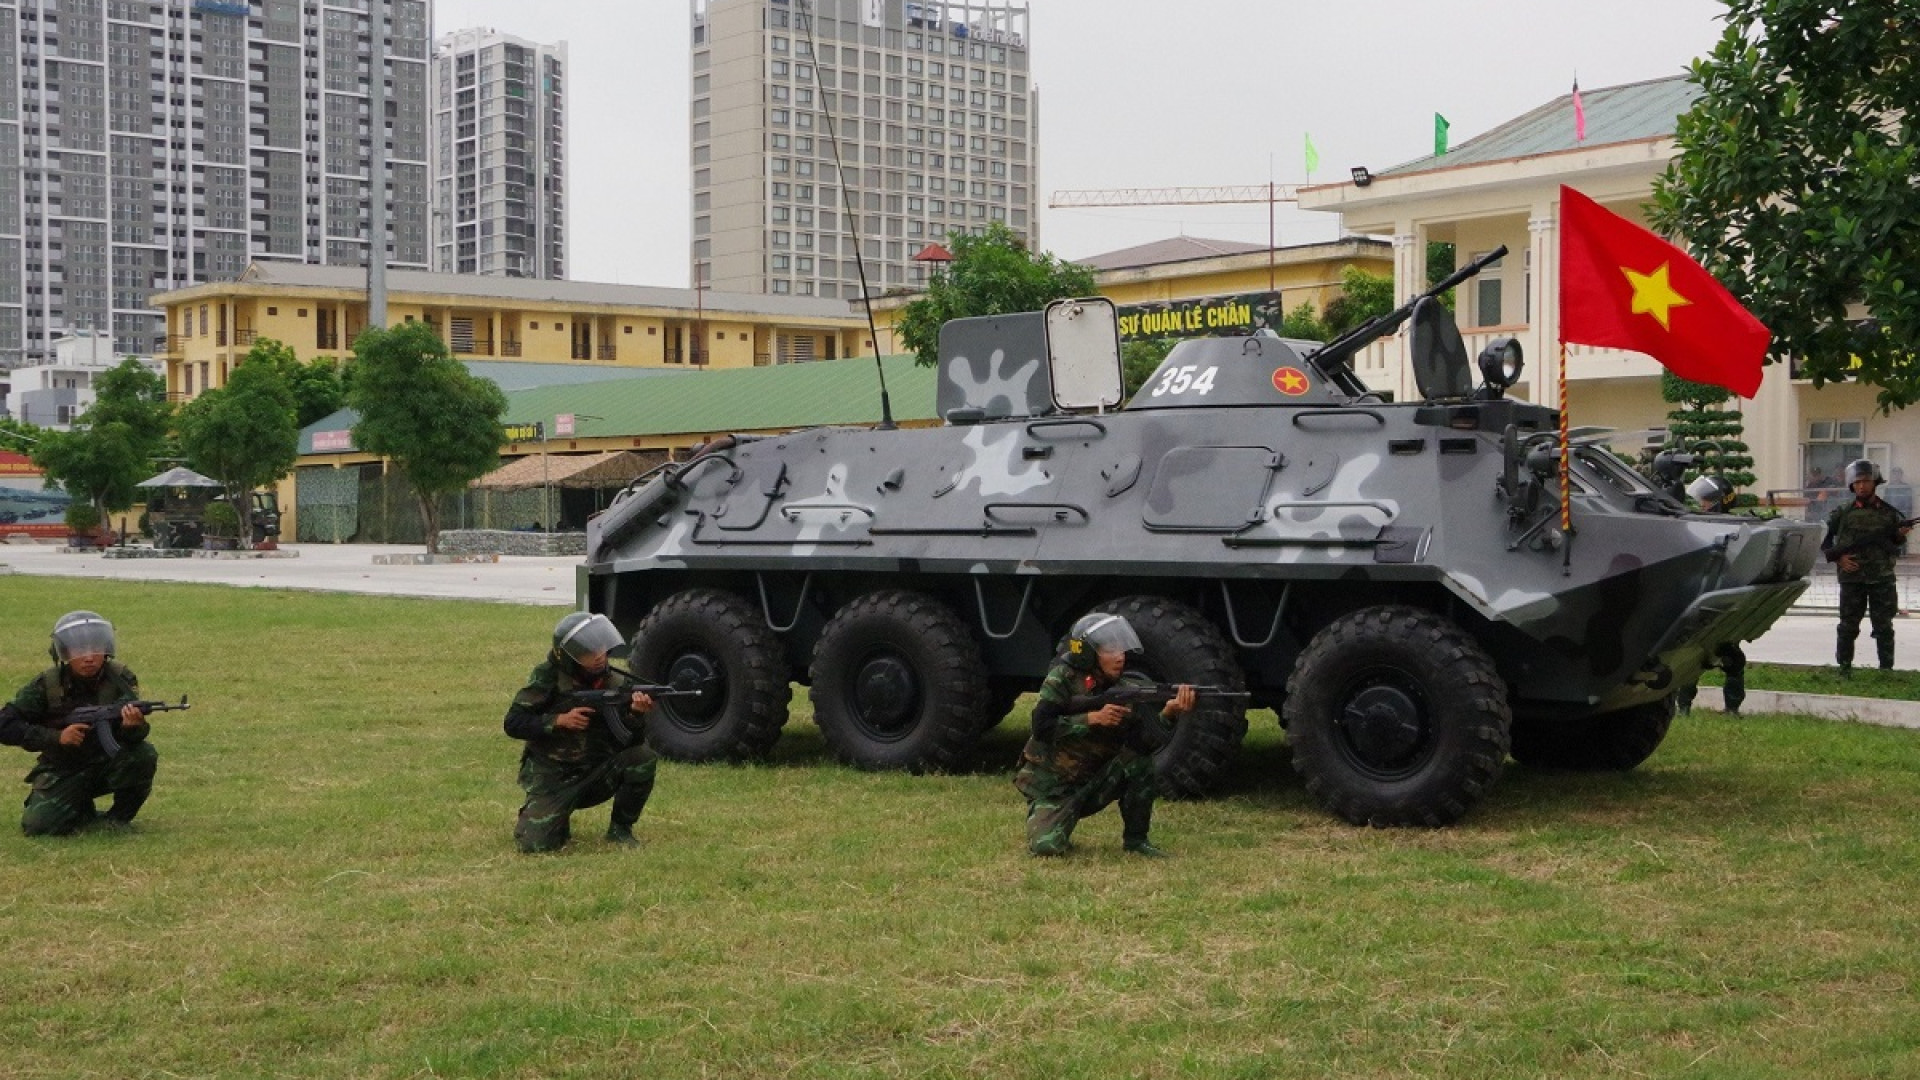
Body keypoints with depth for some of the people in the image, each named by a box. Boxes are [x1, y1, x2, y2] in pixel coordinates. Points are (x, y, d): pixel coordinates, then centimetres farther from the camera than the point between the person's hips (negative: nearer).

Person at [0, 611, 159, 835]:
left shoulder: (120, 678, -13)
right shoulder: (47, 685, -14)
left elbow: (135, 736, -19)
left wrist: (132, 726, -44)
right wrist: (56, 737, -25)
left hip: (109, 764, 0)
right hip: (63, 772, 0)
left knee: (144, 755, -30)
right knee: (38, 825, -24)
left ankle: (118, 818, -5)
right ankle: (82, 812, 11)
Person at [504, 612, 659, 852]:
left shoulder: (617, 683, -7)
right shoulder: (548, 677, -11)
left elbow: (627, 742, -14)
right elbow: (513, 723, -11)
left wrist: (635, 714, -35)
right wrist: (560, 721, -22)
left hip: (597, 775, 2)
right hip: (551, 778, -2)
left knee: (643, 758, -25)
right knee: (535, 843, -23)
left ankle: (620, 829, -3)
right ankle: (559, 821, 13)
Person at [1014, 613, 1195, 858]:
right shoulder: (1063, 678, -13)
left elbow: (1146, 742, -21)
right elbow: (1041, 727, -25)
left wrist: (1168, 712, -40)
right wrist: (1094, 718, -31)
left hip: (1094, 782, 3)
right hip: (1052, 785, -3)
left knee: (1139, 758, -22)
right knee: (1046, 846, -25)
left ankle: (1135, 839, -7)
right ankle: (1043, 819, 12)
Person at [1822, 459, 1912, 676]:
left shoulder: (1888, 513, 5)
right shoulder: (1842, 513, 2)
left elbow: (1895, 542, 16)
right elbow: (1824, 542, 7)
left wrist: (1900, 535, -6)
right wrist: (1838, 558, -7)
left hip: (1882, 580, 1)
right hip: (1852, 579, -1)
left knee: (1884, 627, 3)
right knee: (1848, 626, 4)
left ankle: (1886, 669, 9)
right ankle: (1844, 668, 13)